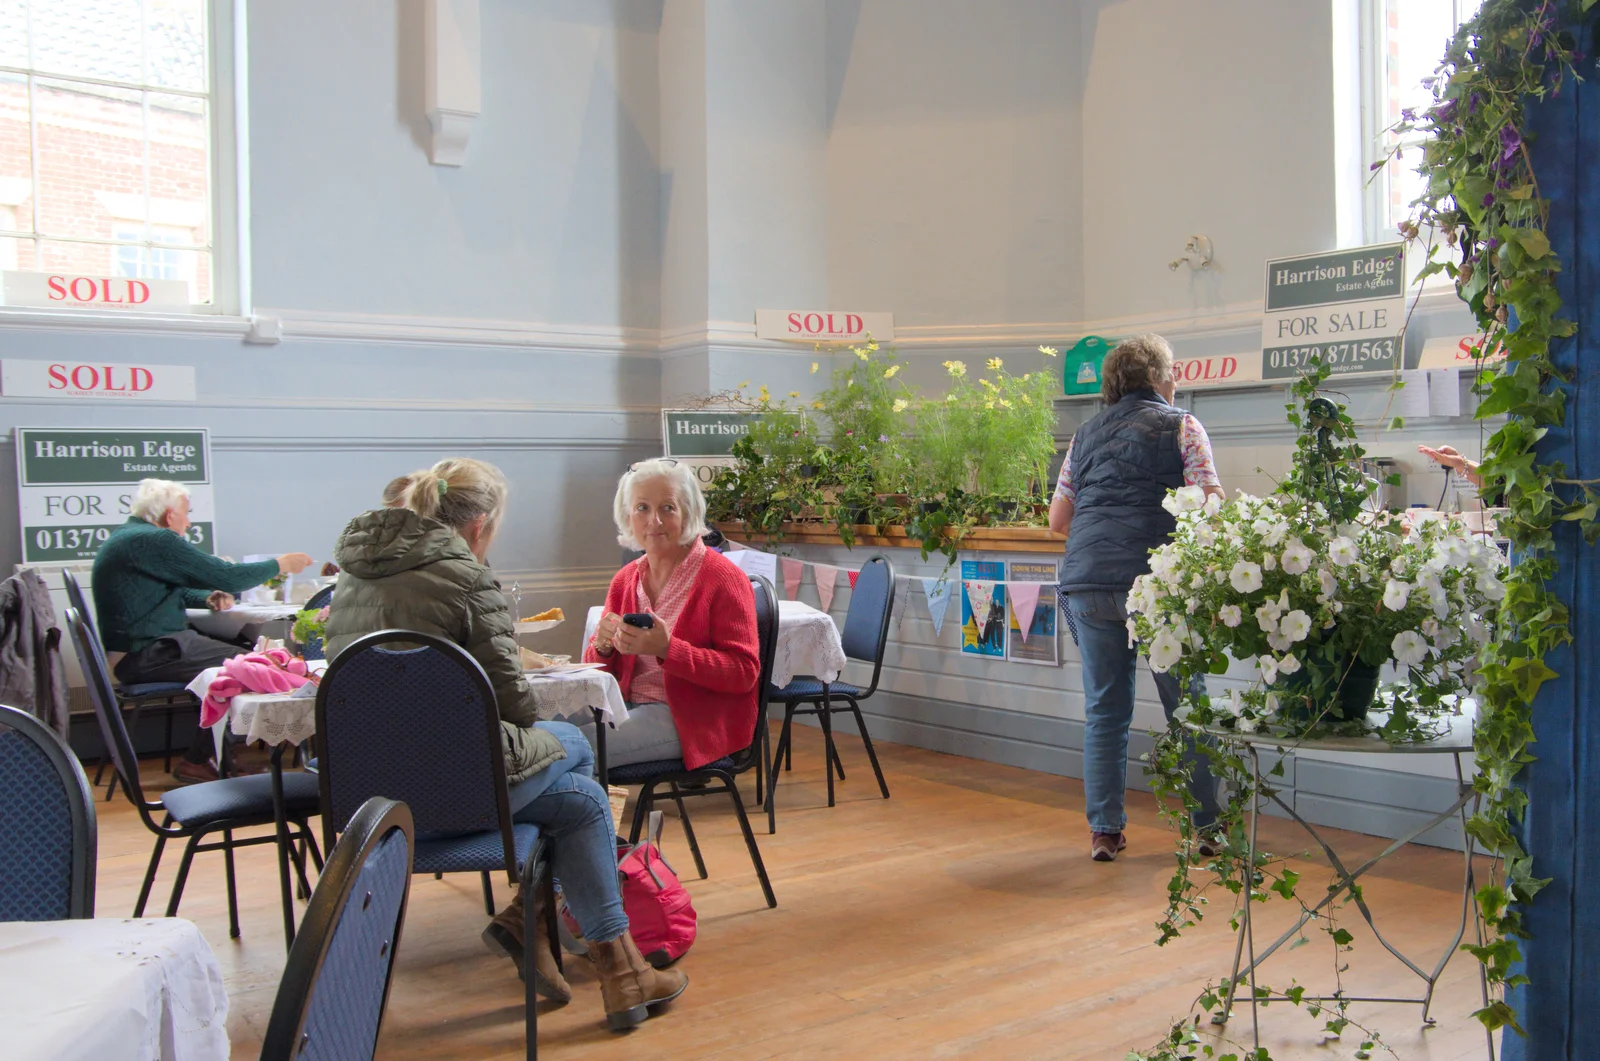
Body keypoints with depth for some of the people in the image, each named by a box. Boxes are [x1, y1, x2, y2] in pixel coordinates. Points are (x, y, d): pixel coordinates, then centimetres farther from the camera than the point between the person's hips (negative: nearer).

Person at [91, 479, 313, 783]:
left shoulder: (127, 536, 17)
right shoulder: (154, 541, -16)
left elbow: (172, 589, 28)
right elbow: (226, 576, -15)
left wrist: (207, 598, 9)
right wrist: (280, 565, -1)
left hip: (137, 646, 11)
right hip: (146, 653, -11)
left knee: (241, 651, 11)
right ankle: (196, 763, -6)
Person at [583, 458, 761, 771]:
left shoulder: (723, 577, -8)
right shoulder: (625, 580, 10)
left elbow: (744, 672, -14)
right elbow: (598, 671, 14)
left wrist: (667, 649, -25)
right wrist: (603, 645, -11)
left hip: (694, 720, -6)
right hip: (629, 706, 6)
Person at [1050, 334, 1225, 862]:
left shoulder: (1085, 435, 18)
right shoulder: (1181, 426, 5)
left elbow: (1058, 520, 19)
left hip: (1087, 581, 4)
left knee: (1104, 710, 10)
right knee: (1188, 706, 8)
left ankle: (1104, 831, 12)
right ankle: (1208, 826, 16)